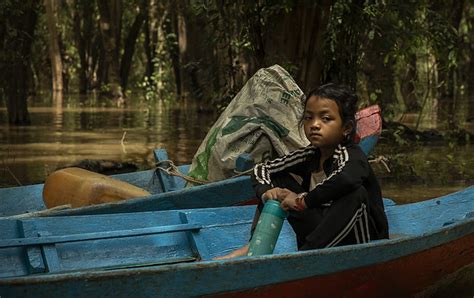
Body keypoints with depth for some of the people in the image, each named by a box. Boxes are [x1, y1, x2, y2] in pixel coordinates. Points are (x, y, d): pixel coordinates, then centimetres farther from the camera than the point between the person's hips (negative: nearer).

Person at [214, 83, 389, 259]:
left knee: (355, 193, -36)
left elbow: (347, 178, -45)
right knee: (277, 179, 6)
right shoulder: (310, 156, 2)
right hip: (321, 236, 6)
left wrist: (302, 200, -34)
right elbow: (260, 169, 9)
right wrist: (266, 192, -15)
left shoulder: (351, 156, -19)